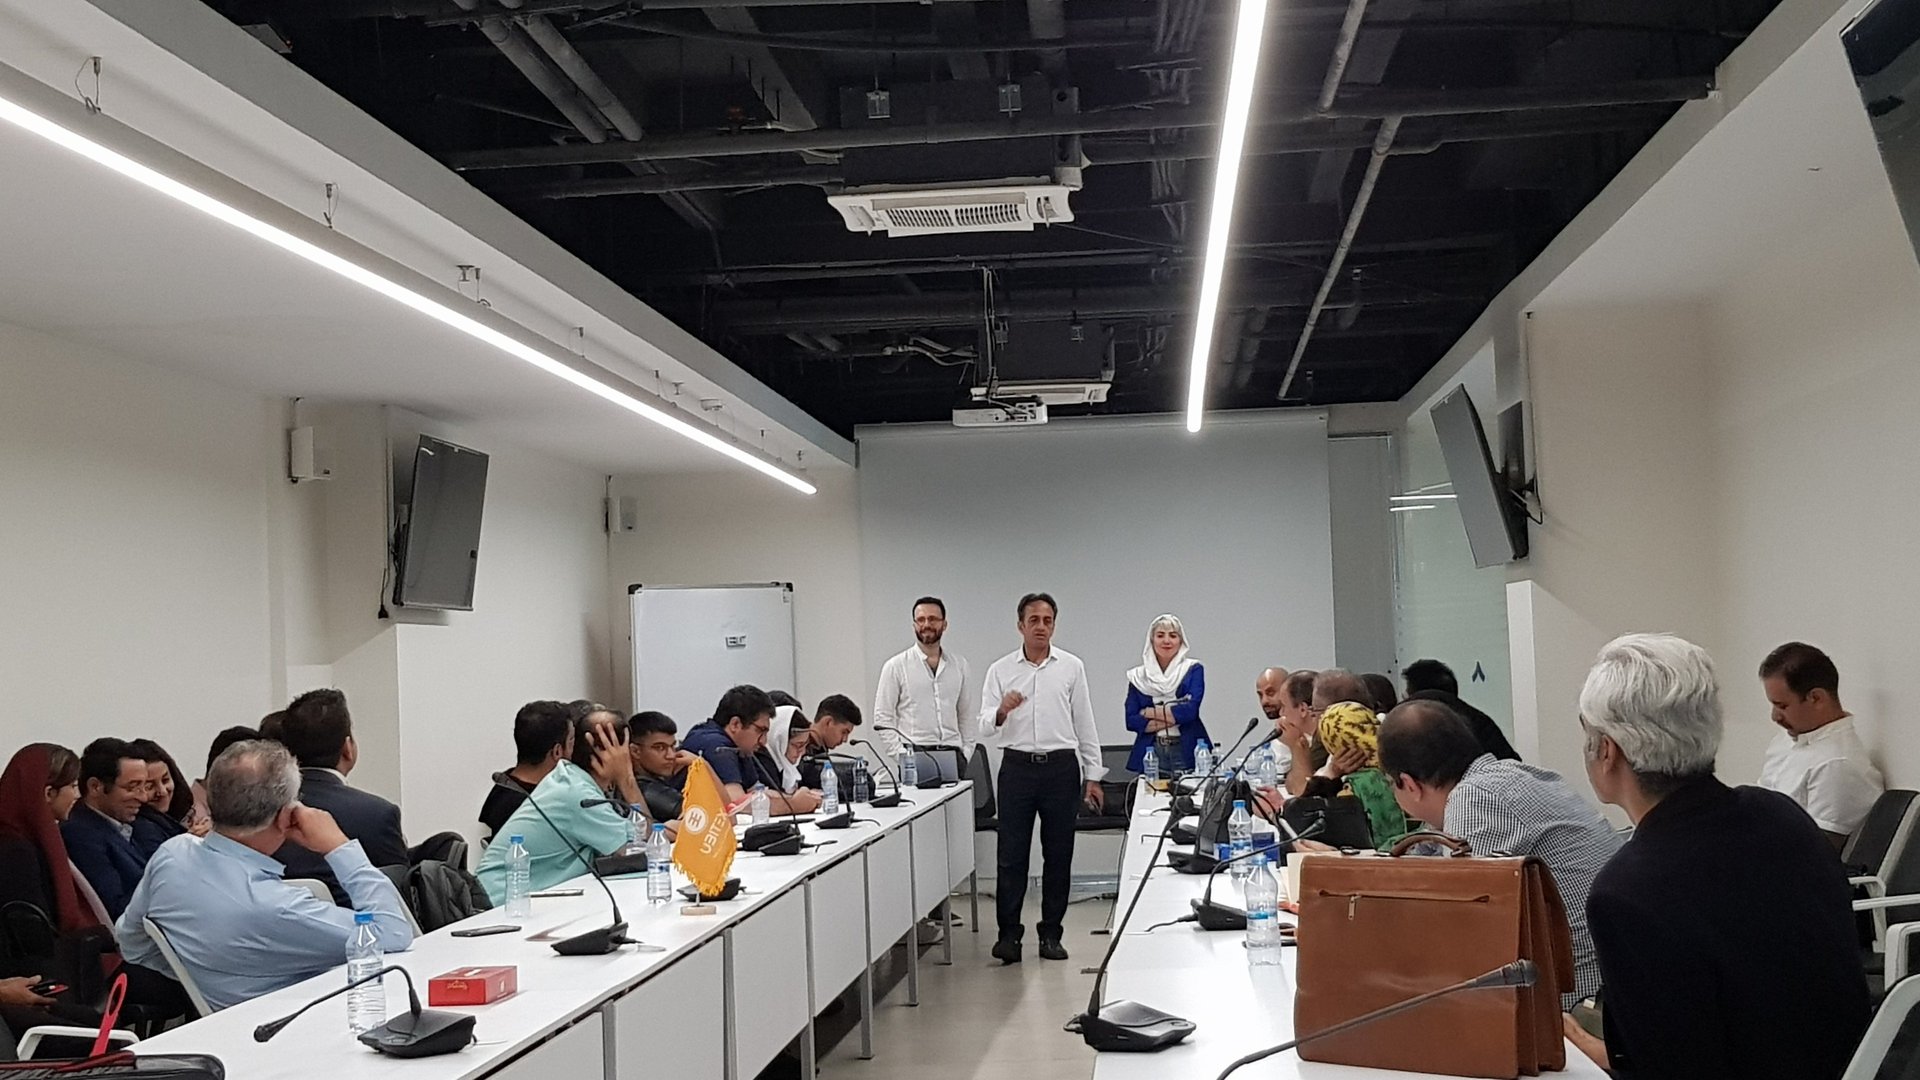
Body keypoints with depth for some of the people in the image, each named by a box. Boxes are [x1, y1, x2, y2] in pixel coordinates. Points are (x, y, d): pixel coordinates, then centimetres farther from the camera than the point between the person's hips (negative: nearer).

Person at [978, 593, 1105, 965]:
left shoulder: (1071, 667, 5)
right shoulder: (1000, 670, 4)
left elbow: (1085, 724, 7)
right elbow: (985, 725, -2)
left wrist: (1093, 776, 4)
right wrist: (1001, 711, -25)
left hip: (1061, 767, 1)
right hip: (1017, 767, 0)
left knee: (1059, 855, 5)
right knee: (1011, 855, 0)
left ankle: (1051, 934, 14)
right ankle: (1009, 933, 7)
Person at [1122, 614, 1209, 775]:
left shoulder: (1193, 669, 6)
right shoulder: (1138, 676, 10)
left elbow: (1191, 710, -7)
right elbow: (1131, 721, 1)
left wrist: (1151, 712, -3)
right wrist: (1174, 715, -7)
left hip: (1186, 751, -1)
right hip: (1150, 752, 1)